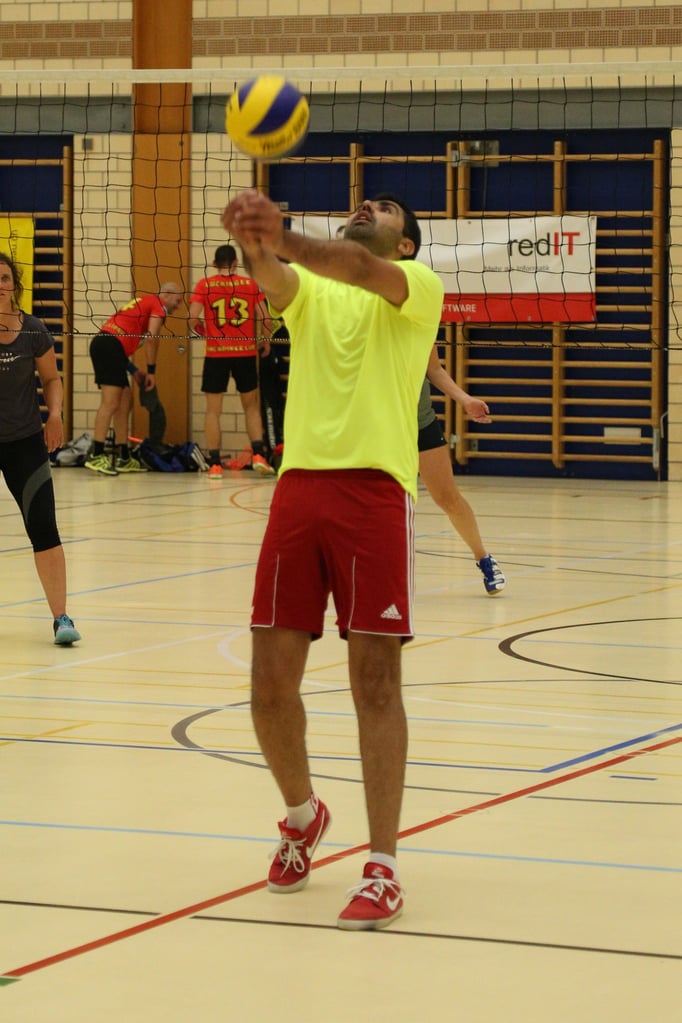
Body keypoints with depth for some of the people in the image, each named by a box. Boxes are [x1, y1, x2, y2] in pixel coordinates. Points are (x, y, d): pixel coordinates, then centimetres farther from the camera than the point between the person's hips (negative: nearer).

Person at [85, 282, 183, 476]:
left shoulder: (144, 302, 30)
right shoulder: (159, 305, 4)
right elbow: (151, 337, -8)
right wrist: (151, 371, -2)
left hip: (101, 343, 10)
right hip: (111, 346, -10)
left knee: (125, 400, 13)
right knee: (111, 403, -15)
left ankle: (124, 459, 15)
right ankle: (96, 456, -23)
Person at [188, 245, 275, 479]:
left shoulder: (205, 285, -1)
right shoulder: (250, 284, 2)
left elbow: (193, 318, -11)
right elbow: (264, 318, -2)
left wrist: (199, 330, 11)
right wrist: (264, 340, 16)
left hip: (216, 353, -1)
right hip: (245, 352, 1)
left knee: (213, 410, 6)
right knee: (251, 405, 15)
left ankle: (214, 464, 2)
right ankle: (258, 454, 2)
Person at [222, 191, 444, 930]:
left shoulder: (416, 285, 7)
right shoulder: (309, 288, 17)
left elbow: (363, 271, -17)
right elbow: (274, 280, -7)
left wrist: (284, 240, -33)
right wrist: (255, 245, -31)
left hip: (375, 488, -4)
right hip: (300, 482, 4)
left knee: (375, 681, -6)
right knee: (271, 683, 3)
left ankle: (382, 868, -1)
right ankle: (302, 814, 30)